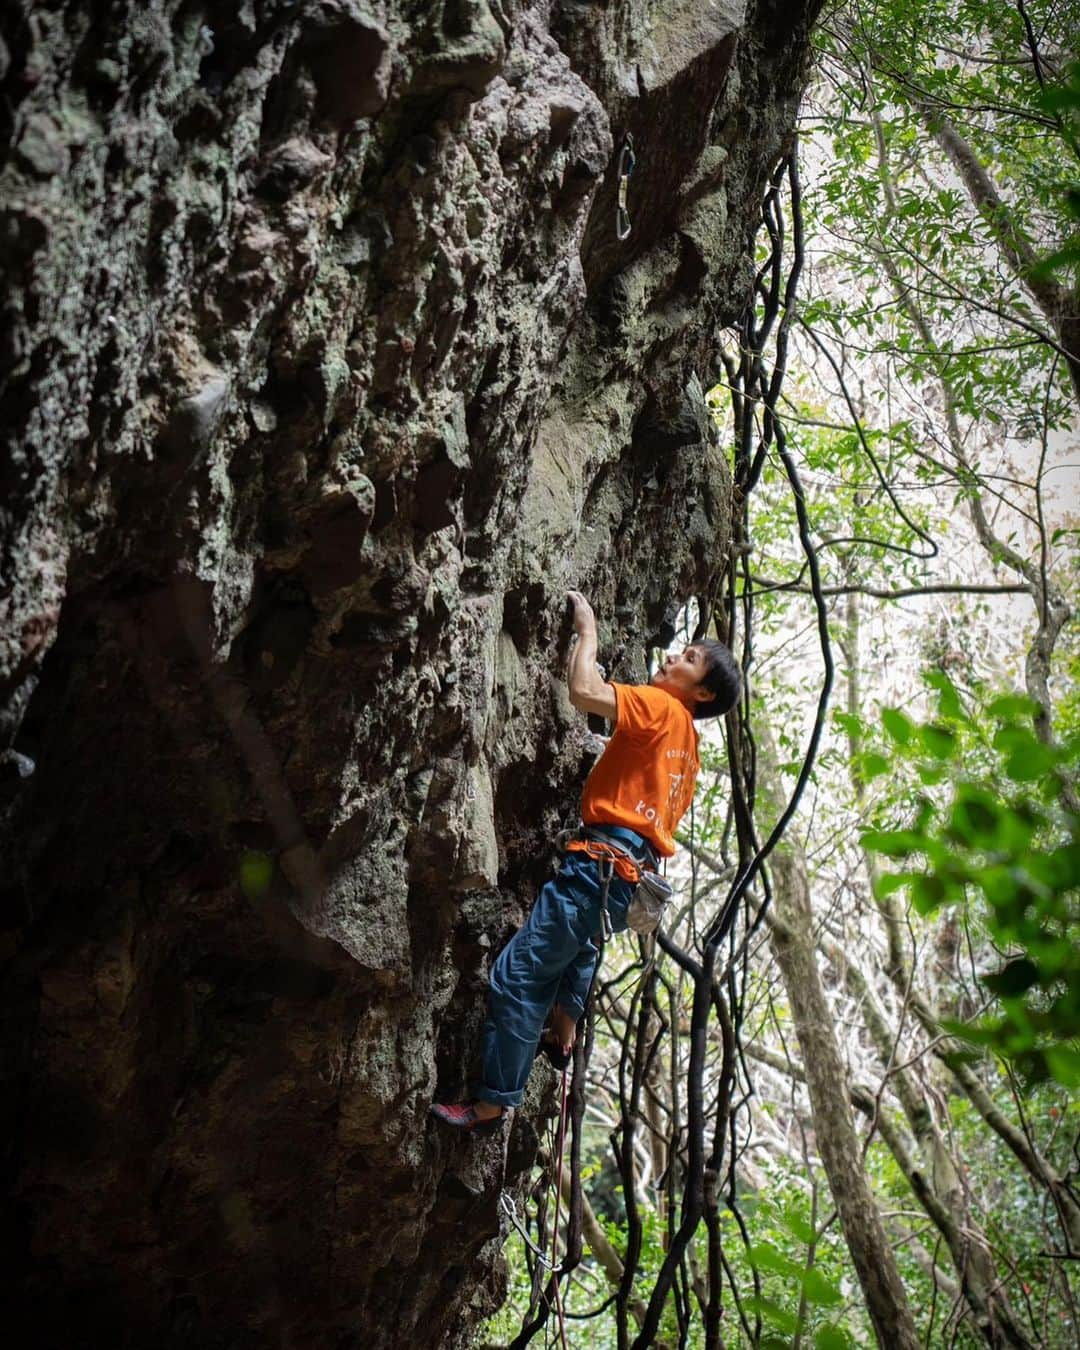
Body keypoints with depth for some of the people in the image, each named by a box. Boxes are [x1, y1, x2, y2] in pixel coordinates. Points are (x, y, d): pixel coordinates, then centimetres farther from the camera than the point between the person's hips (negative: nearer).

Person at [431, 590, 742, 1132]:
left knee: (517, 976, -7)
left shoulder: (661, 706, -5)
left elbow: (584, 691, -19)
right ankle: (561, 1036, 26)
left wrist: (587, 628, -4)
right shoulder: (685, 738, 21)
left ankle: (493, 1102, -3)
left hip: (604, 863, -10)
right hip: (634, 874, 10)